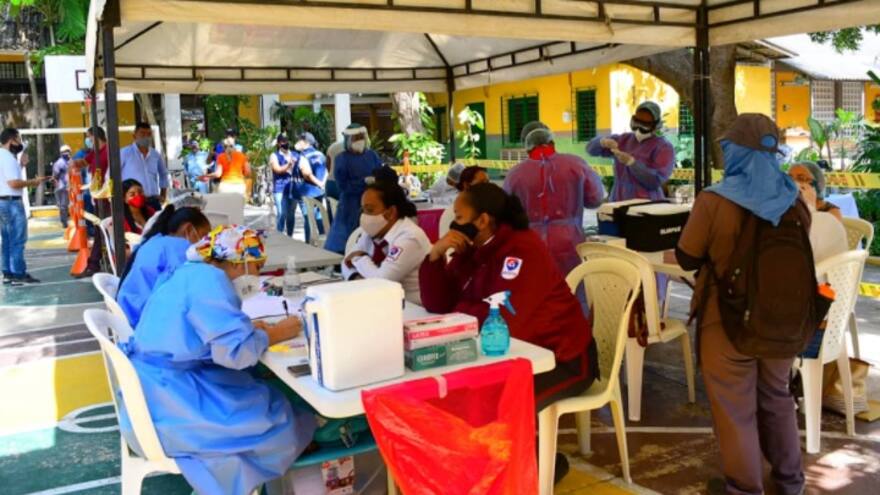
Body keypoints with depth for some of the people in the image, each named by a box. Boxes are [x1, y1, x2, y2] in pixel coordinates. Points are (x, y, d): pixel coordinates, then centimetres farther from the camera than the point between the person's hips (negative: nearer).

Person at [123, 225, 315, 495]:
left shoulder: (190, 273, 11)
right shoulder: (209, 279, -19)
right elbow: (236, 352, -25)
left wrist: (247, 328, 7)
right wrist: (277, 333, -10)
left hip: (158, 388, 10)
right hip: (167, 405, -10)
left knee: (267, 396, 10)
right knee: (277, 419, -4)